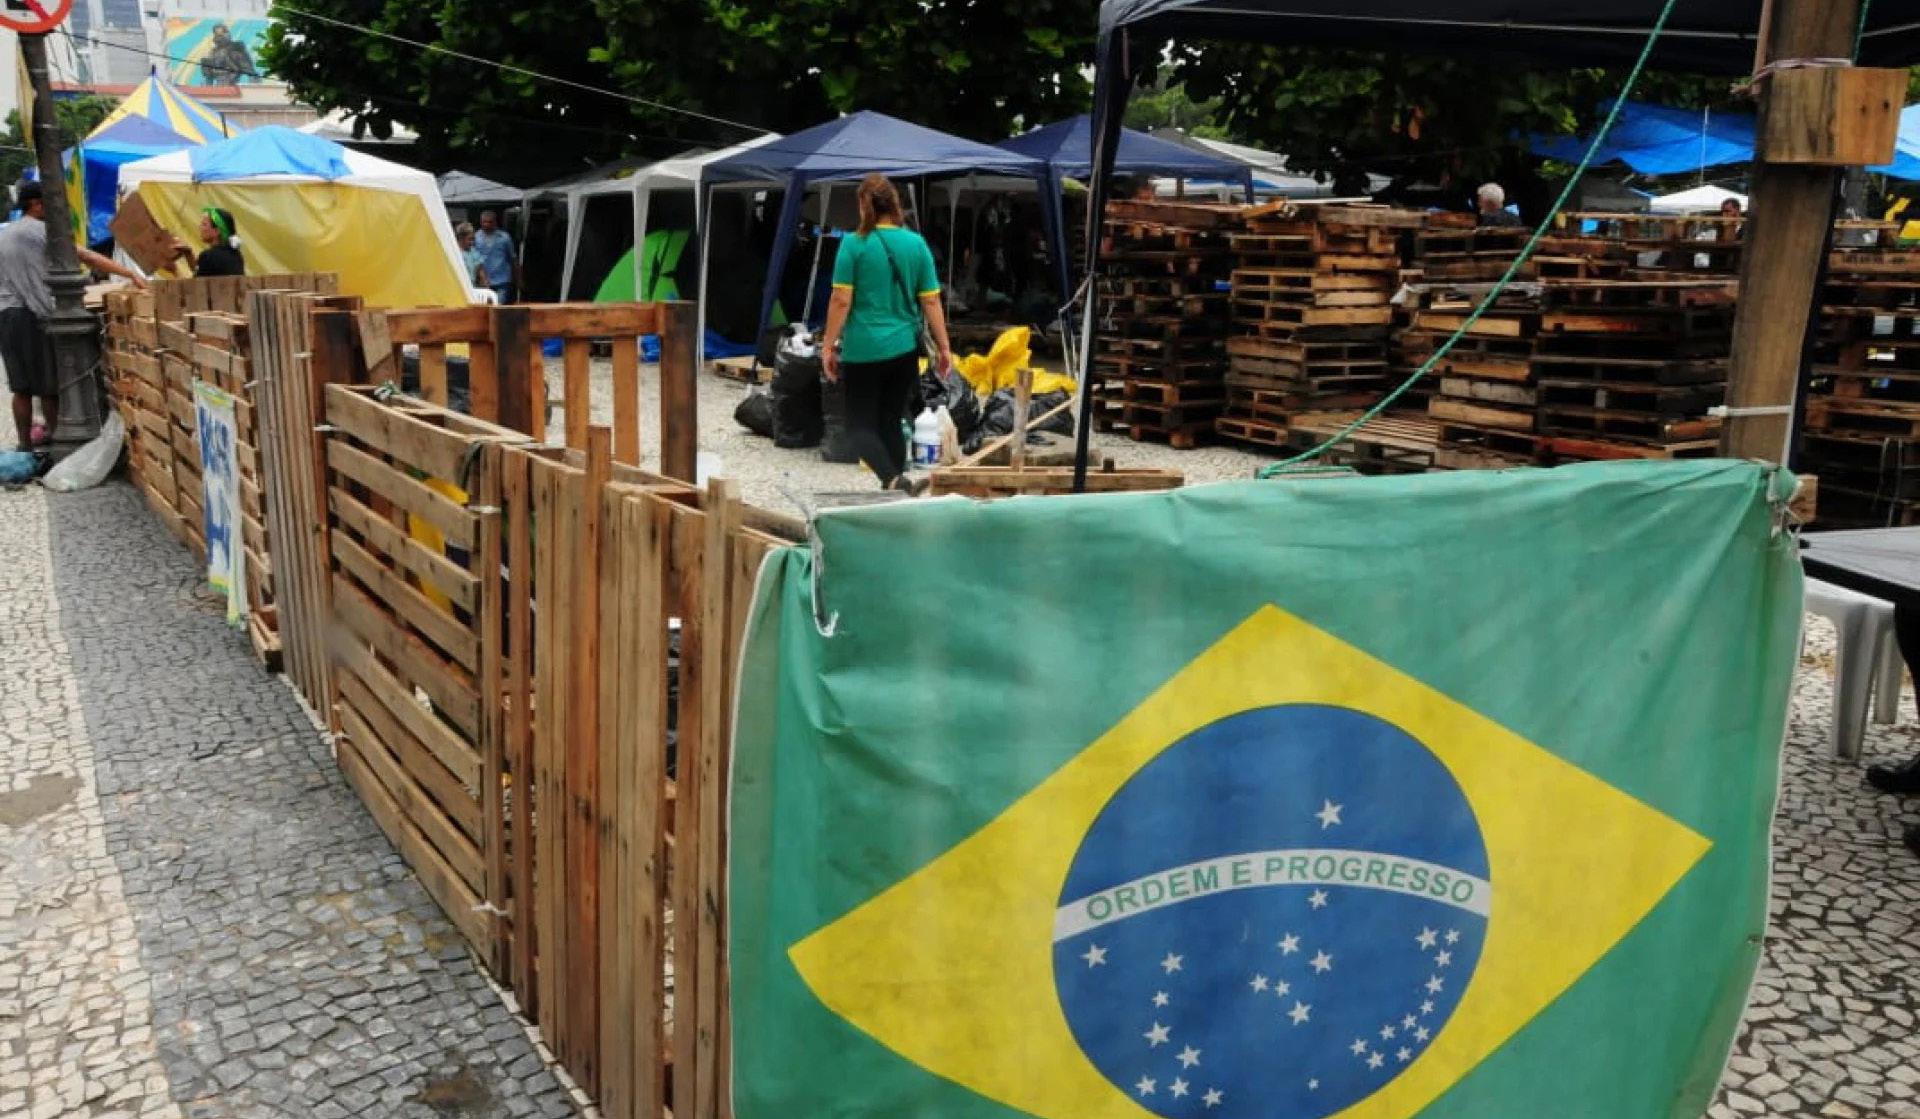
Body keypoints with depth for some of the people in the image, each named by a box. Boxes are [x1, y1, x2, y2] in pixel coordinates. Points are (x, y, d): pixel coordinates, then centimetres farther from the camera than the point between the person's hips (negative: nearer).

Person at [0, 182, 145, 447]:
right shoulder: (42, 230, -7)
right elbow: (87, 257, -14)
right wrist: (132, 274, -17)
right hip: (34, 316, -7)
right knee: (48, 385, 2)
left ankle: (26, 444, 11)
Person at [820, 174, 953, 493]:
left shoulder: (854, 244, -8)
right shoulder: (916, 244, 2)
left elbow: (841, 300, -10)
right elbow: (931, 301, 3)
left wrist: (828, 346, -2)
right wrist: (943, 347, 9)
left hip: (863, 349, -4)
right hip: (904, 349, 4)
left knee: (860, 425, 2)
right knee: (891, 422, 16)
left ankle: (894, 480, -20)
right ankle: (895, 482, 19)